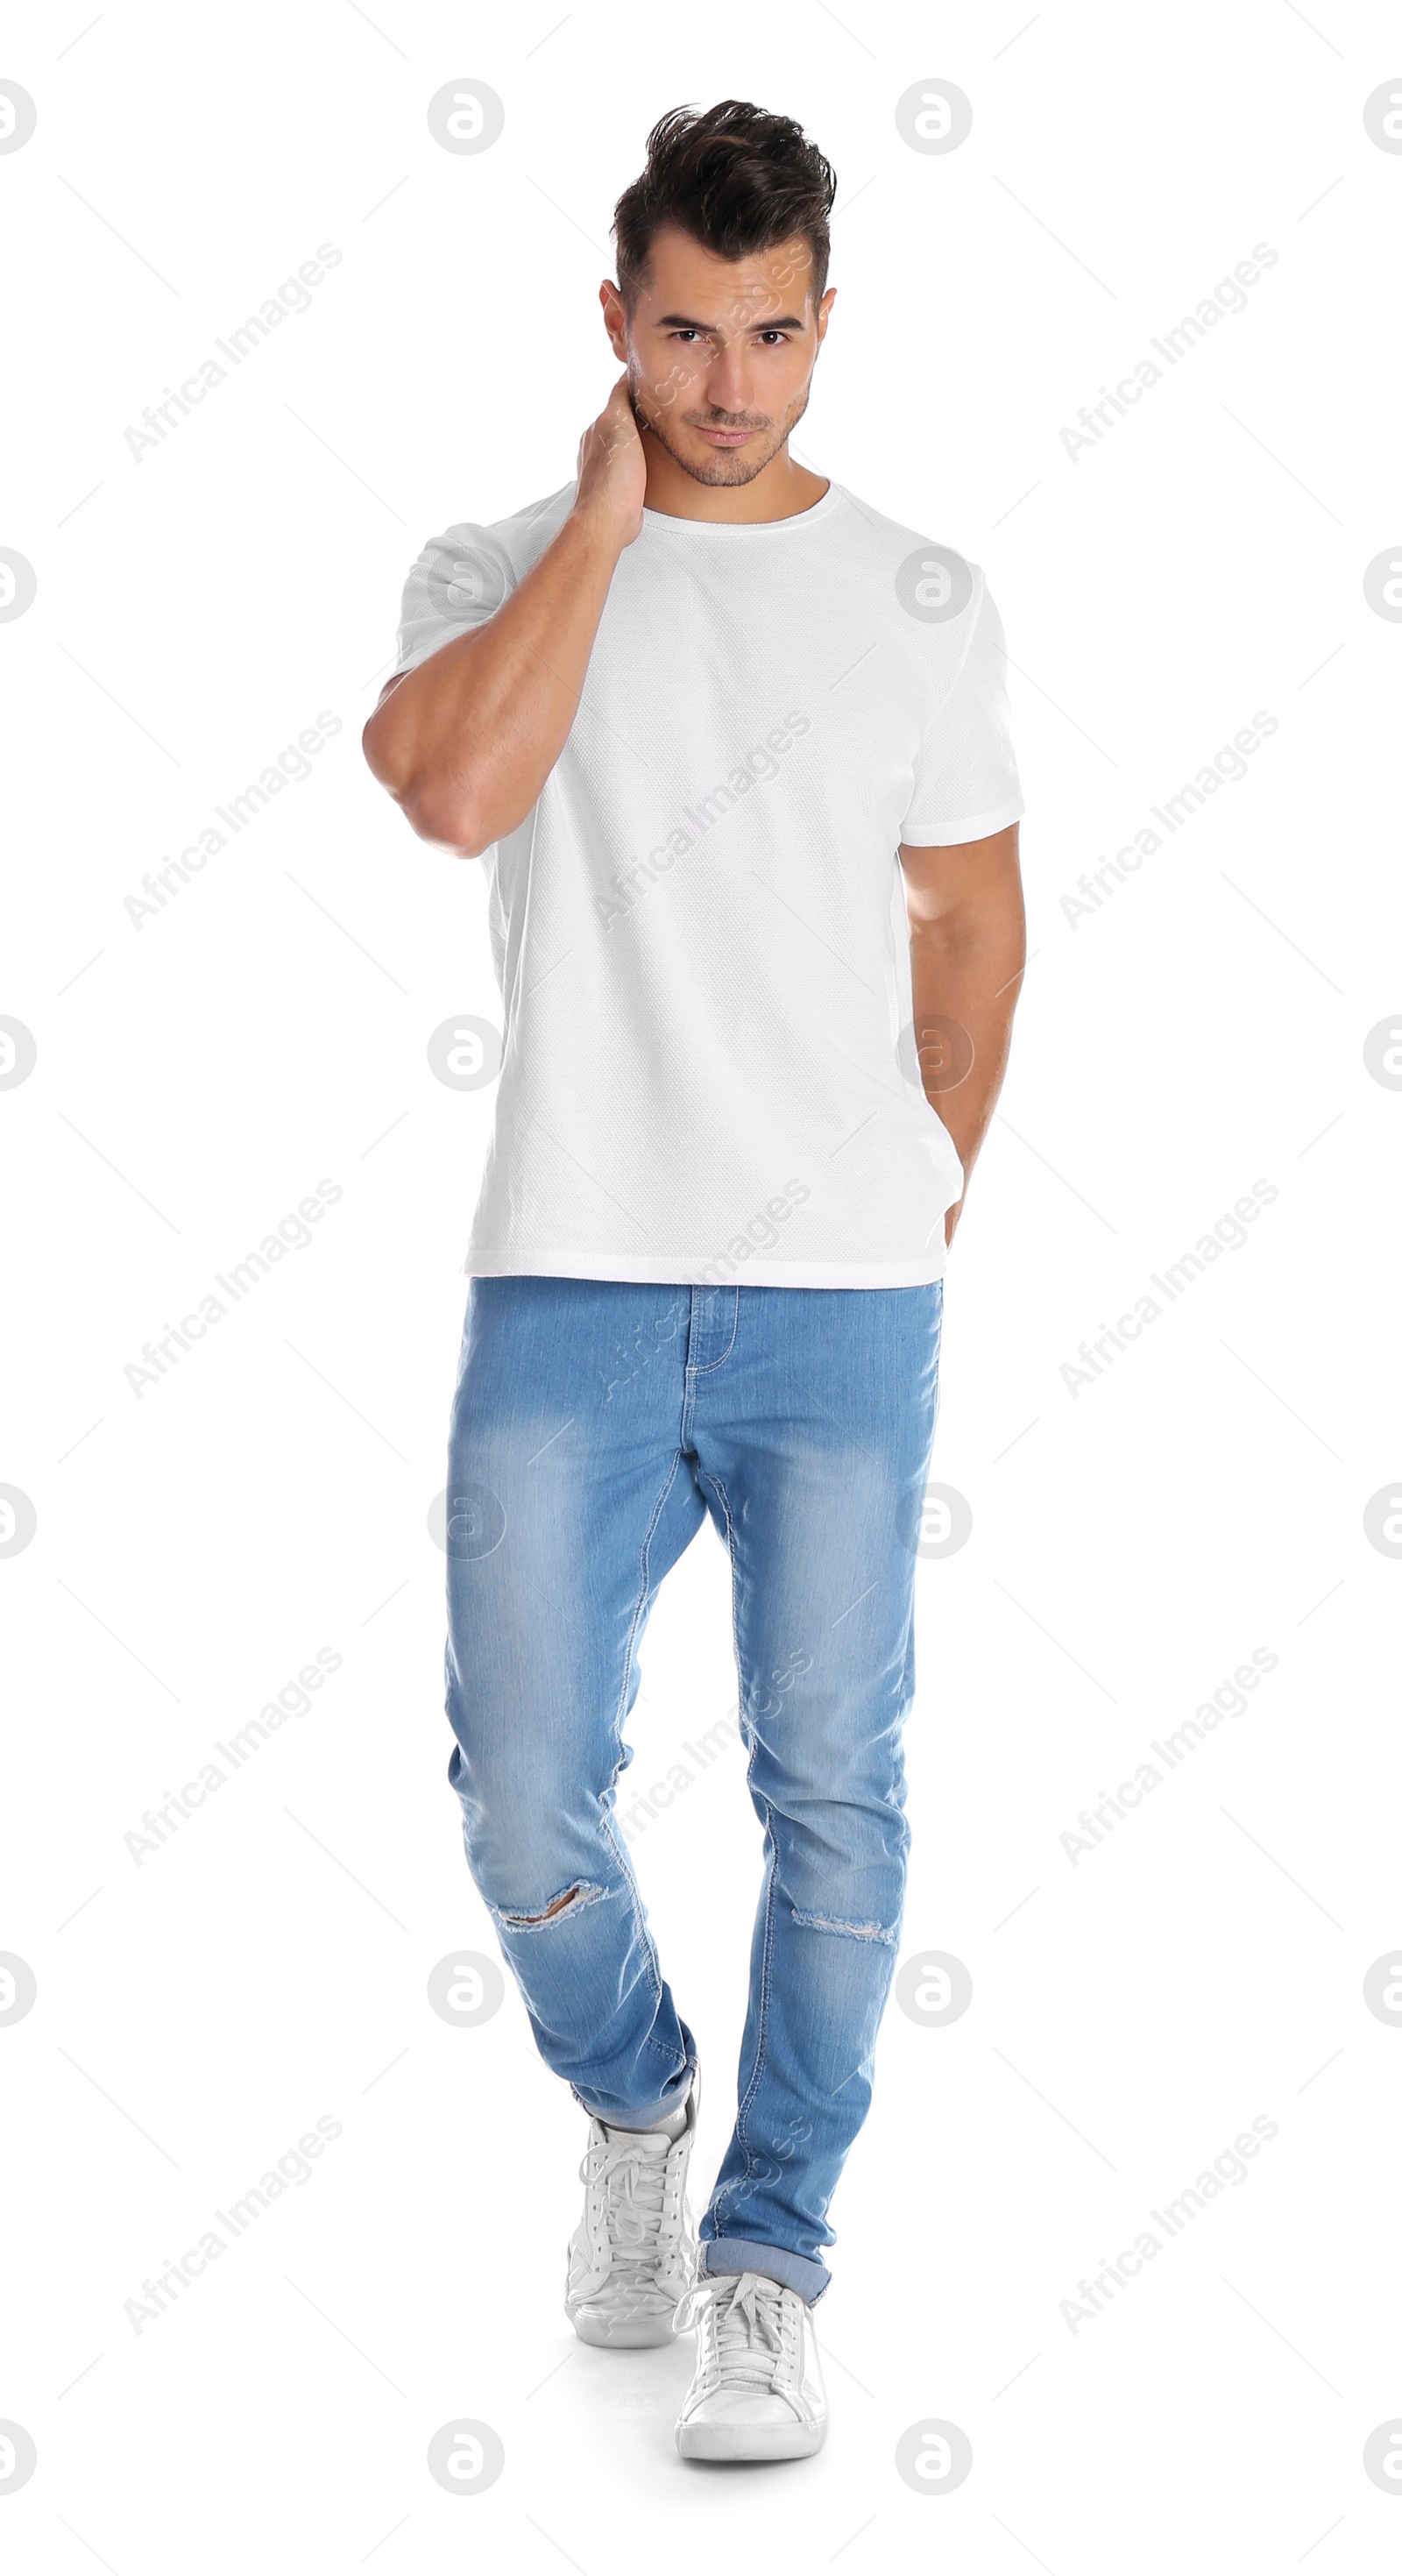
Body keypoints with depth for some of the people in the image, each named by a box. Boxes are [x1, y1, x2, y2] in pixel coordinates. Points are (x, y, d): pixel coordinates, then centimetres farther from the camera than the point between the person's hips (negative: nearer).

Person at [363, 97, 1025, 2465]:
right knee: (525, 1801, -1)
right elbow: (459, 793, -17)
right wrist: (605, 511, -10)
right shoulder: (498, 569, 5)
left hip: (842, 1305, 1)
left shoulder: (924, 601, 8)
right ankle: (634, 2106, 31)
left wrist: (931, 1193, 12)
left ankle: (765, 2265, 18)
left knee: (831, 1792, 2)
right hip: (564, 1292, 0)